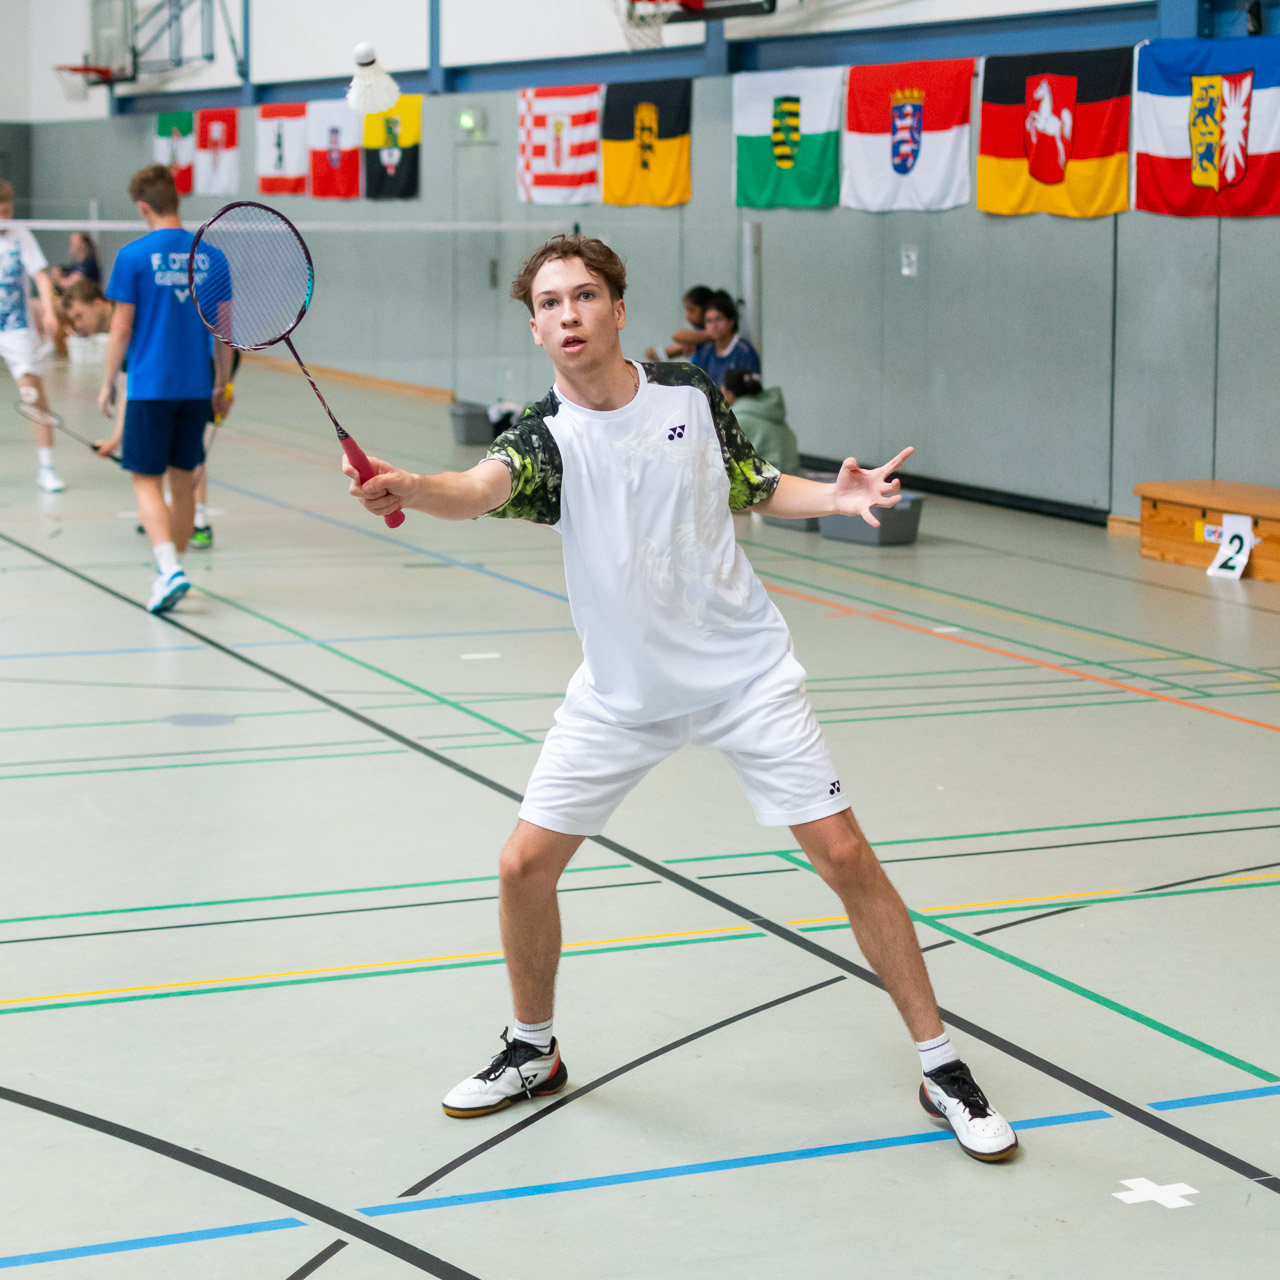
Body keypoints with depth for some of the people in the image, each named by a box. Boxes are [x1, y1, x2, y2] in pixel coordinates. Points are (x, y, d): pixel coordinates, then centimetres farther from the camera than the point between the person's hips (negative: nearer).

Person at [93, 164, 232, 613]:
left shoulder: (133, 256, -8)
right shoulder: (210, 256, 3)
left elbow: (121, 329, -7)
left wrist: (107, 385, 4)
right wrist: (222, 385, 18)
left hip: (149, 386, -4)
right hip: (196, 387, 4)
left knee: (147, 482, 0)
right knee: (183, 480, 15)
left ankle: (170, 567, -18)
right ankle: (171, 569, 24)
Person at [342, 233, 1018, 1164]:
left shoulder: (692, 396, -5)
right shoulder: (546, 437, -12)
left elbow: (753, 486, 12)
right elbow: (480, 490, -35)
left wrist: (836, 496, -8)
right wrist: (408, 487, -57)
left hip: (745, 674, 0)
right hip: (621, 694, 1)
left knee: (844, 855, -5)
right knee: (525, 866, -3)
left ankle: (943, 1067, 8)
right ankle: (534, 1052, 24)